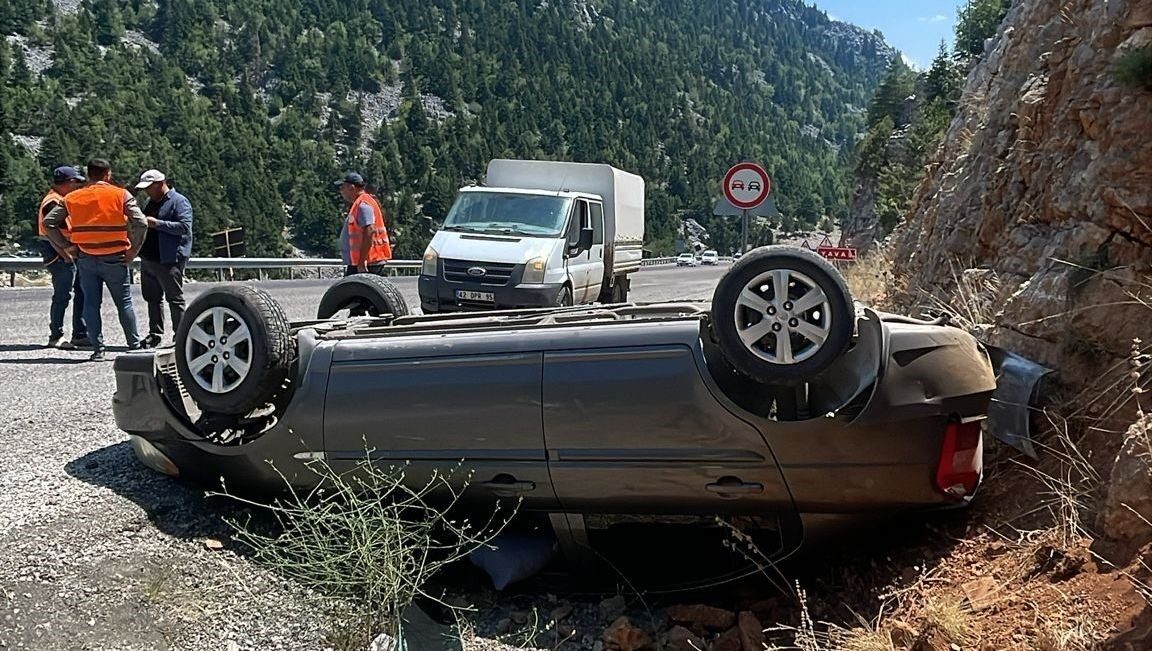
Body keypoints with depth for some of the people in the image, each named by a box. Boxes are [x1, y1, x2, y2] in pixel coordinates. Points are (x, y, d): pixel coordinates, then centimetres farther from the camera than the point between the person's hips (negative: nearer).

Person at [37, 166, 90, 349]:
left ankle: (80, 335, 15)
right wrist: (66, 255, -23)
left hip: (71, 253, 10)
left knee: (81, 292, 9)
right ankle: (56, 336, 5)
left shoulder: (61, 200, 18)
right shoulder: (53, 202, -14)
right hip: (59, 254, -10)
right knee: (62, 296, -5)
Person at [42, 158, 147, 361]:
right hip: (114, 259, -2)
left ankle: (98, 350, 7)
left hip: (86, 258, 2)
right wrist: (133, 251, -6)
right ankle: (134, 346, 11)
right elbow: (141, 223, -14)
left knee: (91, 304, 8)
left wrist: (66, 246, 5)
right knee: (124, 303, 8)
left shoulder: (72, 198, 5)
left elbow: (48, 223, 2)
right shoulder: (121, 195, -5)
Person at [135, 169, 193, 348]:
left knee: (175, 299, -5)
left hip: (169, 260, -9)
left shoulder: (179, 202, -8)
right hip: (148, 259, 9)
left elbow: (184, 227, -20)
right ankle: (155, 334, 23)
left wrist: (157, 223, -21)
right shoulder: (150, 202, 19)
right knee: (152, 298, 14)